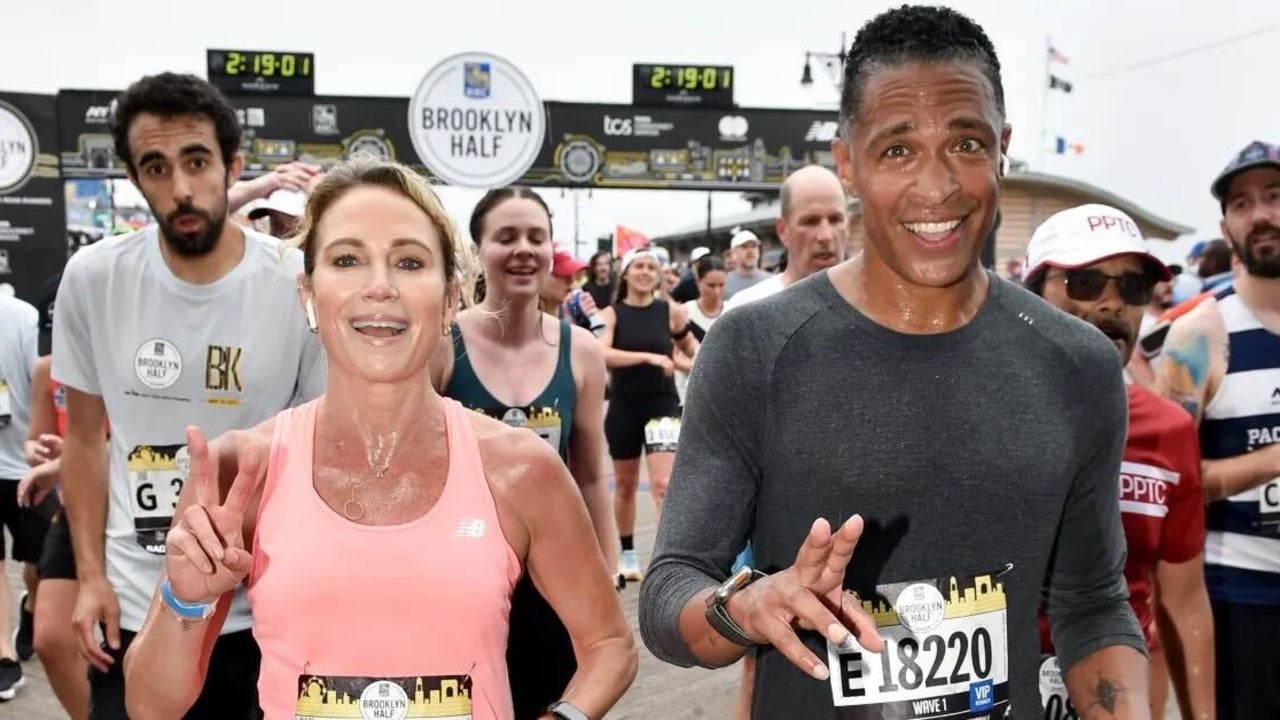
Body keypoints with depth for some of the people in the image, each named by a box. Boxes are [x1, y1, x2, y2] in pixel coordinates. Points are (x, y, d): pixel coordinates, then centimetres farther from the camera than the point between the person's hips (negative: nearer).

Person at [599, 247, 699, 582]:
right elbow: (601, 354, -21)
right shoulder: (612, 313, -4)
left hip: (662, 405, -1)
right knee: (625, 485, 15)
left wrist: (695, 365, -7)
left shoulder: (671, 312, -1)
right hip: (623, 407, 1)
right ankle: (628, 555, 32)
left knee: (664, 484, -13)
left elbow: (691, 348, 14)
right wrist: (648, 357, -29)